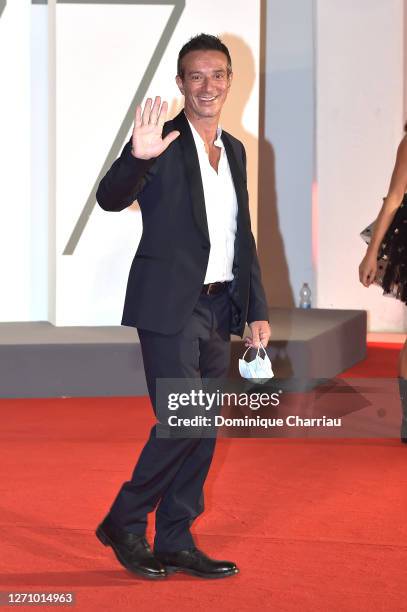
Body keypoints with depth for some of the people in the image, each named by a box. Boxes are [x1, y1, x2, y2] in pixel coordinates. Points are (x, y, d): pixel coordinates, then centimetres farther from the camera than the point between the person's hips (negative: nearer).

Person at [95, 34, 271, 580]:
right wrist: (138, 157, -39)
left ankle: (176, 542, 17)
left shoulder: (235, 150, 14)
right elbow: (110, 200, -20)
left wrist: (257, 311, 14)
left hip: (218, 309, 7)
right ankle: (124, 523, 6)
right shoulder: (162, 142, -7)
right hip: (170, 308, -7)